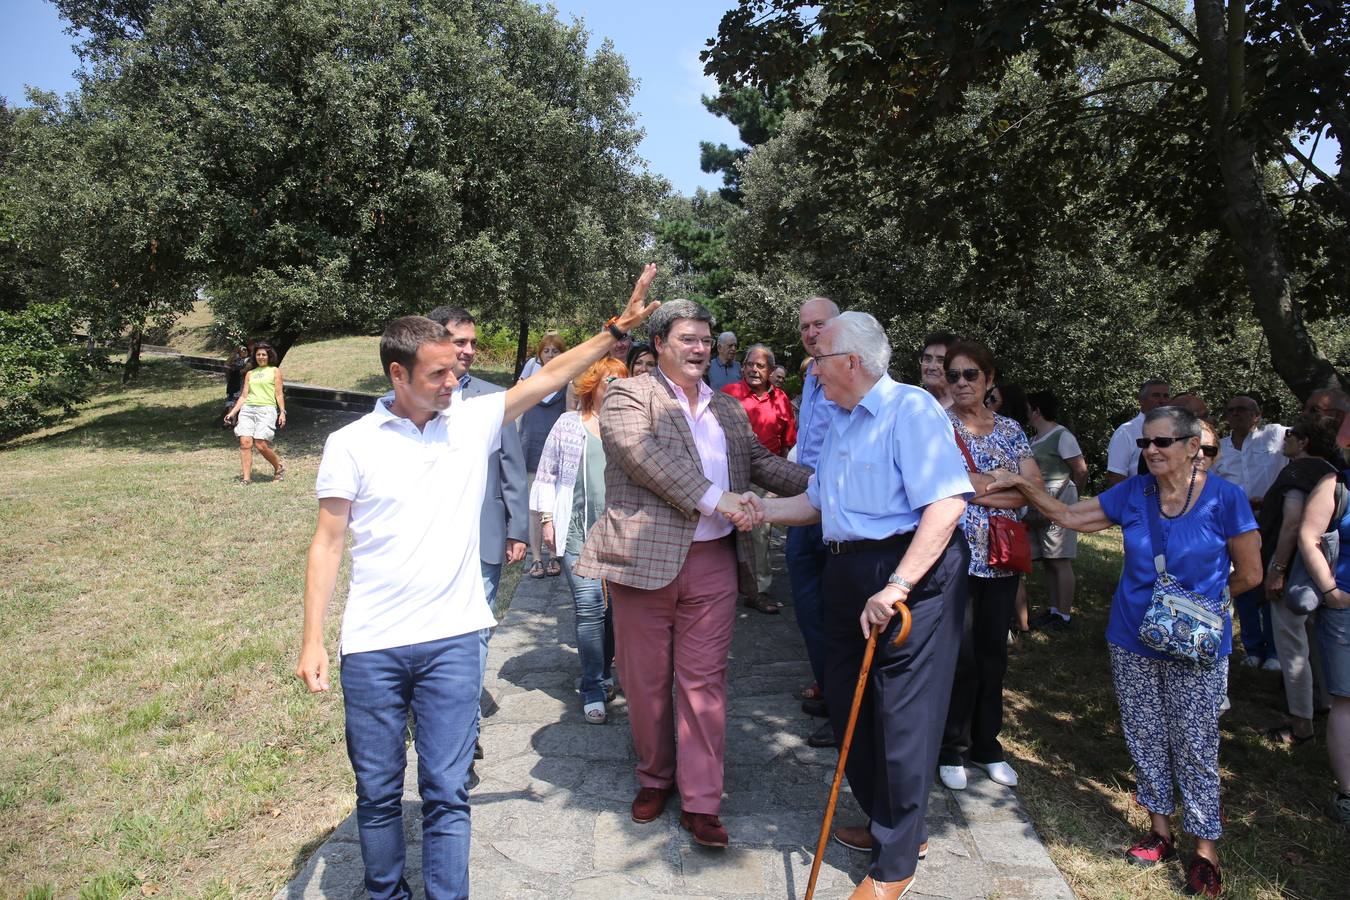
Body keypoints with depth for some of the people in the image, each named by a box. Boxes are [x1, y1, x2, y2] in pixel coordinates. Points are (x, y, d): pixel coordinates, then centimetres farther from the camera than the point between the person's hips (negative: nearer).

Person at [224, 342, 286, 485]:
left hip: (266, 409, -4)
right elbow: (244, 396, 19)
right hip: (247, 409, 4)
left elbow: (279, 394, 5)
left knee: (261, 444, -15)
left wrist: (282, 412, -5)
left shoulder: (275, 371, 12)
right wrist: (232, 412, 9)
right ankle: (246, 478, -10)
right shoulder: (250, 373, 22)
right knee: (245, 442, -11)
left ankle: (279, 468, 9)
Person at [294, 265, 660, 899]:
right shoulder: (351, 444, -3)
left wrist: (616, 329, -4)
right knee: (377, 793, 14)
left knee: (447, 793, 7)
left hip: (452, 641, 1)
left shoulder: (474, 420, 2)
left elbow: (550, 377, 2)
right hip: (371, 647, 0)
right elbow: (327, 543, -1)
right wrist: (312, 641, -4)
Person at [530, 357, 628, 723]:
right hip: (578, 531, -2)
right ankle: (594, 689, 3)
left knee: (615, 606, 6)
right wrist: (546, 519, 2)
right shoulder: (569, 425, 6)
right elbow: (546, 475, 9)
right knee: (589, 607, -8)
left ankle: (602, 675, 26)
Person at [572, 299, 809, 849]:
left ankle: (700, 801, 16)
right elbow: (645, 456, -17)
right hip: (644, 557, -3)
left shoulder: (728, 409, 17)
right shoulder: (628, 396, -3)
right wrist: (714, 499, -22)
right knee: (645, 680, 10)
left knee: (704, 680, 6)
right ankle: (655, 777, 32)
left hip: (713, 561, 4)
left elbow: (760, 462, 17)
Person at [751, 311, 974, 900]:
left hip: (912, 573, -9)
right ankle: (886, 823, 39)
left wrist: (894, 587, -28)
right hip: (848, 573, 9)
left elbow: (948, 503, -24)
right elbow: (817, 501, 23)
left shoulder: (910, 408, -14)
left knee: (902, 714, 1)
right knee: (847, 702, 17)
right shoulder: (838, 421, 15)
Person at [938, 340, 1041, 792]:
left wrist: (981, 487, -11)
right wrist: (1009, 485, -9)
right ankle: (951, 749, 17)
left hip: (1001, 559, 4)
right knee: (961, 656, 0)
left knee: (994, 653, 12)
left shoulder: (1010, 428, 10)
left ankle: (987, 744, 28)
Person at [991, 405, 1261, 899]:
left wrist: (1196, 599, 4)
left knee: (1194, 747, 5)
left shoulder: (1224, 498, -11)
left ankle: (1206, 849, 22)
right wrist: (1024, 485, -9)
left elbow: (1249, 574, -3)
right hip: (1132, 641, 4)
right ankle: (1160, 829, 31)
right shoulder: (1133, 492, -1)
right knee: (1145, 738, 14)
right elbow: (1069, 516, 1)